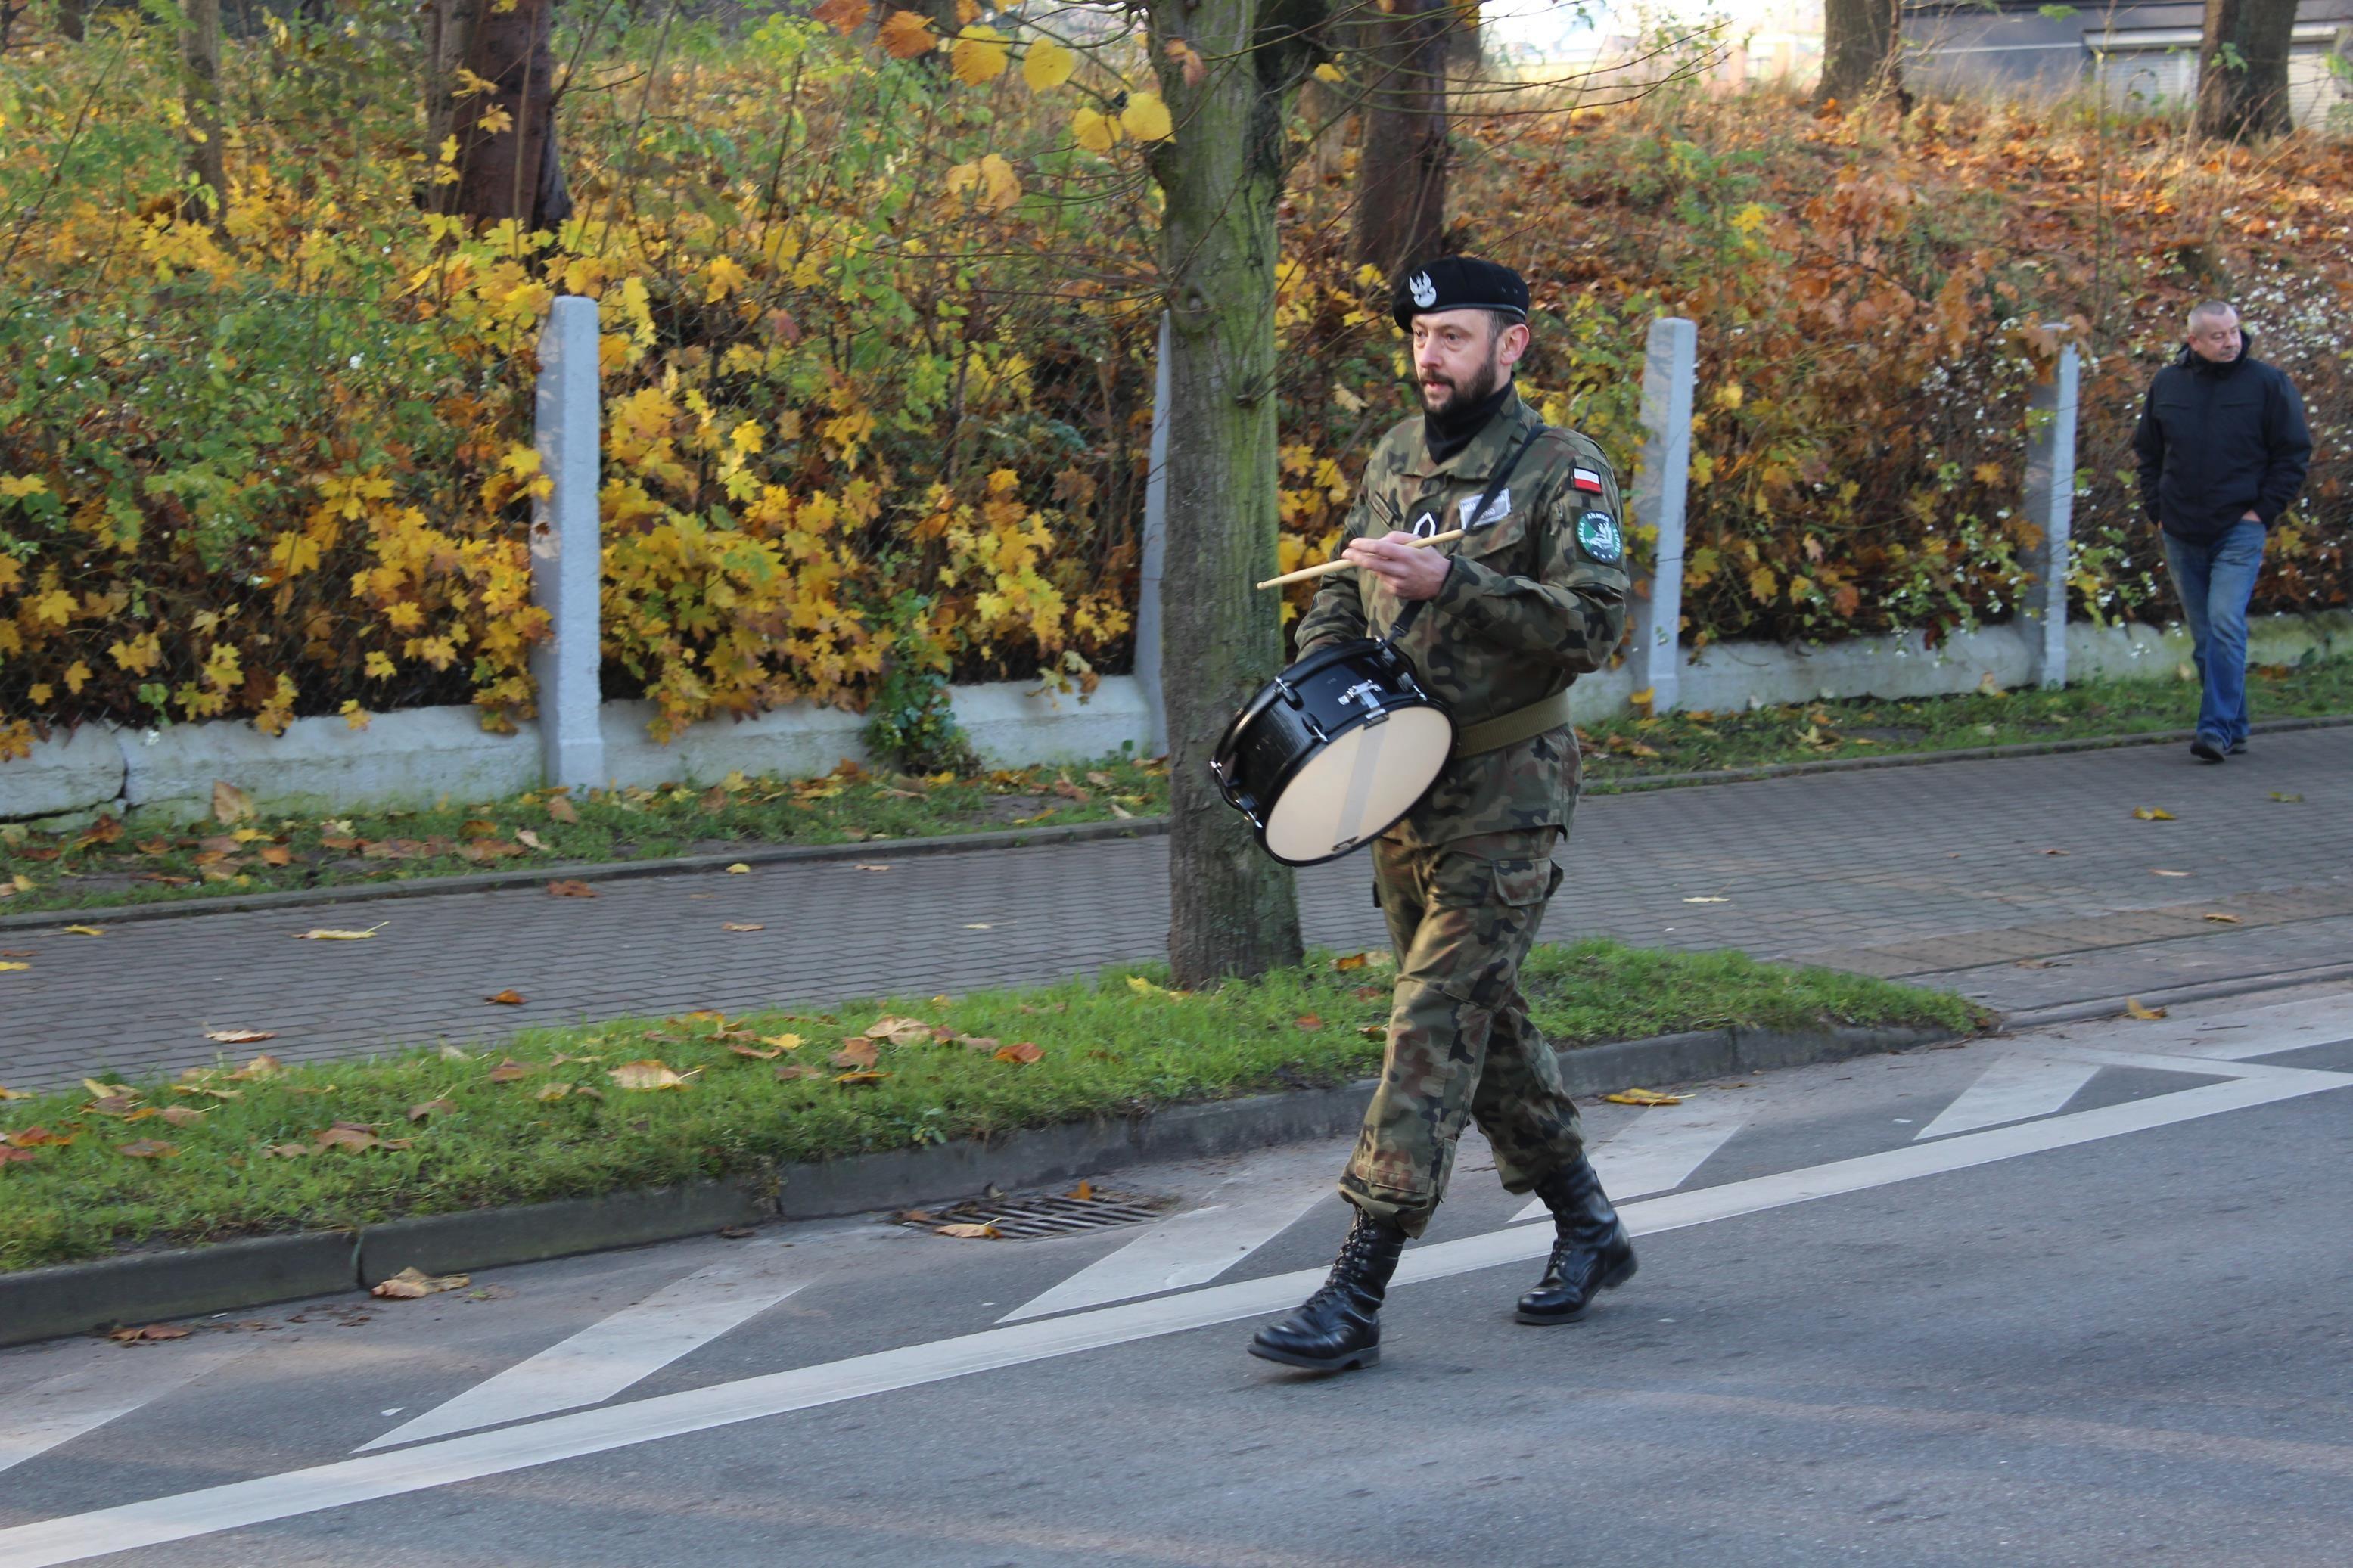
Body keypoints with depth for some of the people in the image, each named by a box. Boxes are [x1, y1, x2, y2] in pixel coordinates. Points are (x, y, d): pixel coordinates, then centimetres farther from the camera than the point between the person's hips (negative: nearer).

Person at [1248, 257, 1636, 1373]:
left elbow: (1595, 624, -20)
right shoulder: (1394, 461, 12)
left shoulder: (1563, 474, -9)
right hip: (1399, 783, 8)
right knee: (1483, 1016, 15)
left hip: (1504, 792, -7)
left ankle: (1357, 1295, -14)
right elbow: (1345, 593, 23)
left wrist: (1451, 580, -28)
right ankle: (1589, 1228, 32)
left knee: (1436, 1022, -12)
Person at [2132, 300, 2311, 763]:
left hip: (2239, 532, -4)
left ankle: (2218, 728, -17)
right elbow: (2148, 452, 17)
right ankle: (2234, 728, 19)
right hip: (2182, 535, 4)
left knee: (2226, 626, -17)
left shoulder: (2267, 383, -3)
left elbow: (2294, 452, 0)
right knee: (2204, 637, 8)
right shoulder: (2167, 385, 6)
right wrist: (2158, 510, 7)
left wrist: (2264, 511, -7)